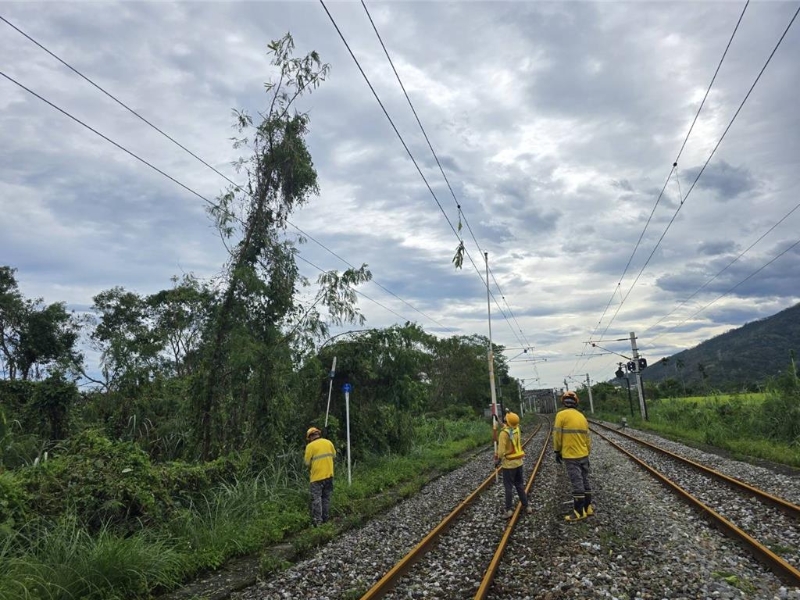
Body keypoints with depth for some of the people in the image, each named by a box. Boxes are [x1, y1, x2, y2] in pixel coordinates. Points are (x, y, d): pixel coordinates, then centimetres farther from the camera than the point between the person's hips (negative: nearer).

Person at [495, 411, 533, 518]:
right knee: (520, 485, 18)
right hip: (519, 461, 6)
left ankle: (509, 510, 7)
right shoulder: (517, 429, -5)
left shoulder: (504, 433, -22)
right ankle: (526, 506, 24)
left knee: (509, 487, 3)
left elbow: (501, 450, -23)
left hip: (509, 463, -6)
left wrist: (497, 461, -6)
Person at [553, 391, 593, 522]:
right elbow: (587, 437, 12)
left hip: (570, 456, -6)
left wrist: (557, 451, 1)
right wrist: (587, 454, 20)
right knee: (585, 481, 15)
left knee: (577, 484, -1)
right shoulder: (582, 416, 7)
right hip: (583, 455, 6)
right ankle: (588, 507, 23)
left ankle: (579, 512, 6)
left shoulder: (561, 415, -12)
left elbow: (557, 435, -10)